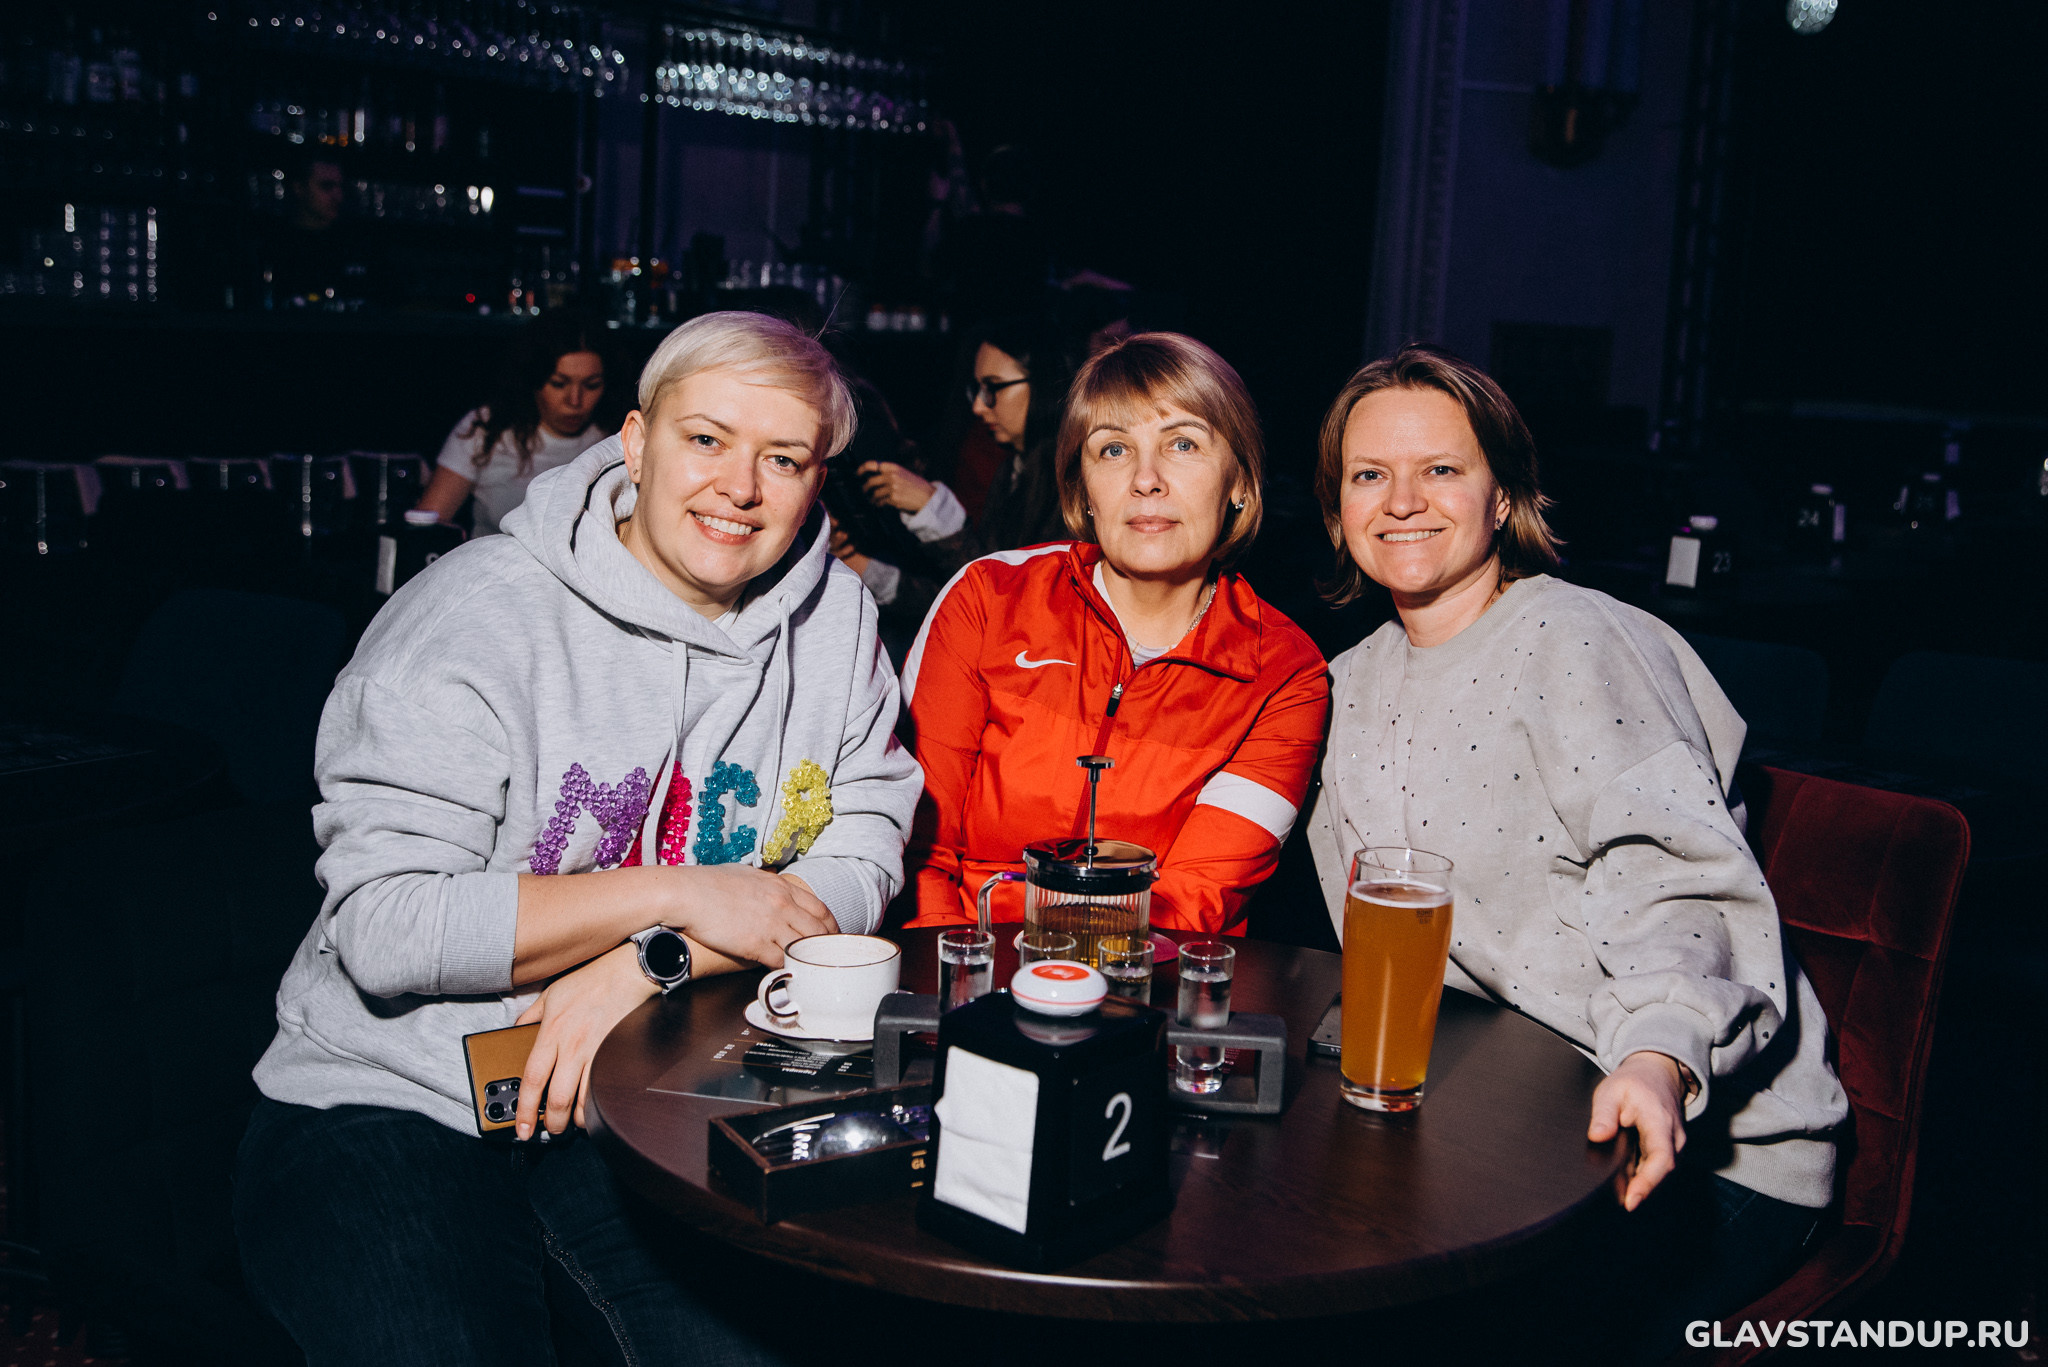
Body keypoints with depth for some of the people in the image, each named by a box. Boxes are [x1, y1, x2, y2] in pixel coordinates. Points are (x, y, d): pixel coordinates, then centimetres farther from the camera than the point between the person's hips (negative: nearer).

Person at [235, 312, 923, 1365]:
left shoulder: (834, 619, 4)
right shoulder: (475, 614, -11)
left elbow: (859, 865, 1)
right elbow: (384, 929, -17)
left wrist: (649, 963, -15)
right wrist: (680, 895, -18)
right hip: (392, 1106, -3)